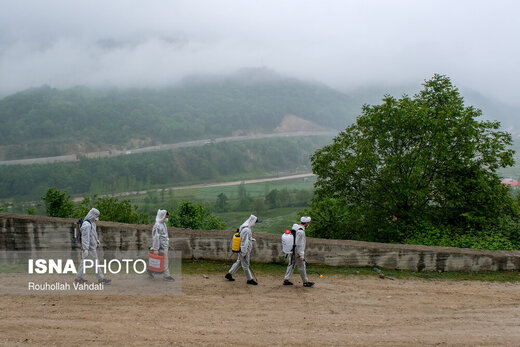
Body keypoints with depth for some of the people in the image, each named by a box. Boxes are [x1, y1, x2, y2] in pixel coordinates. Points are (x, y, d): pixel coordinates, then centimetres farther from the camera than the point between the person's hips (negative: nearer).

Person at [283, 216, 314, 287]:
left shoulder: (295, 228, 7)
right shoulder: (301, 231, -23)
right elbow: (299, 244, -24)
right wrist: (301, 255, -21)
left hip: (292, 250, 9)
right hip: (298, 251, -9)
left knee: (291, 265, 14)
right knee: (302, 267, 2)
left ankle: (286, 280, 17)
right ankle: (305, 282, 13)